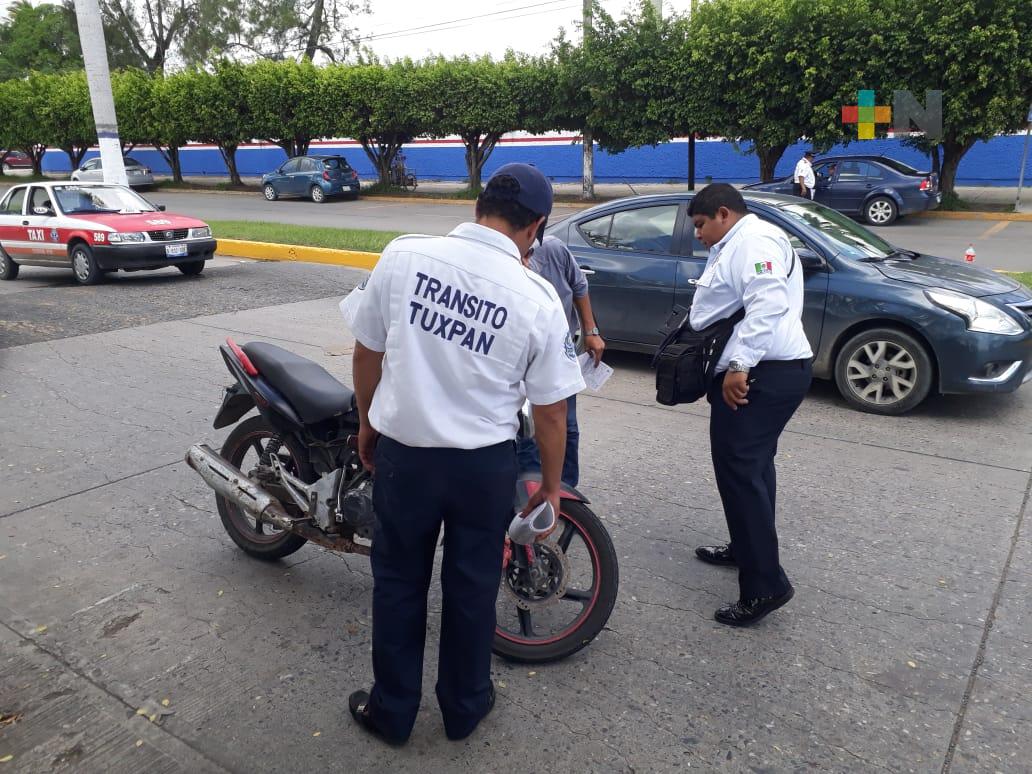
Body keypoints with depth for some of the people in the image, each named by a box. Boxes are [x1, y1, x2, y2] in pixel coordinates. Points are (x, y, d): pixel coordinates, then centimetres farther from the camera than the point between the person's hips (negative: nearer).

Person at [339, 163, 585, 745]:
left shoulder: (404, 255, -11)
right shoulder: (538, 298, -12)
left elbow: (367, 352, -1)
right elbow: (552, 412, -5)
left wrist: (367, 424, 16)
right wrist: (551, 486, 10)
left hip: (403, 453, 1)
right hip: (485, 464, 0)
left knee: (399, 582, 19)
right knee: (472, 586, 19)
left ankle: (392, 710, 36)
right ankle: (465, 706, 39)